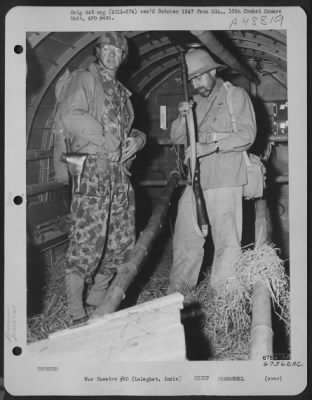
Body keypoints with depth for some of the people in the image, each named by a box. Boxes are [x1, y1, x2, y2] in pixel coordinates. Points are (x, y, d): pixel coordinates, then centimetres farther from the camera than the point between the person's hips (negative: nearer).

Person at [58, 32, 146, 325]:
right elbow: (70, 115, -14)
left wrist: (136, 139, 5)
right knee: (86, 242, -10)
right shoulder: (85, 79, 2)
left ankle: (97, 302, 23)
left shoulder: (122, 91, 24)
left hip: (120, 173, 8)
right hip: (92, 170, -8)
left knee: (121, 241, 8)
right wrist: (104, 139, -13)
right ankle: (77, 315, -1)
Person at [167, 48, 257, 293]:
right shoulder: (195, 102, 19)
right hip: (195, 181, 6)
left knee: (227, 241, -5)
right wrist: (183, 117, -7)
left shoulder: (236, 96, 2)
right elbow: (177, 138, 14)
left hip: (224, 182, -6)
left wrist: (210, 147, -18)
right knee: (185, 237, 9)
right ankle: (176, 292, 21)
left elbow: (247, 135, -10)